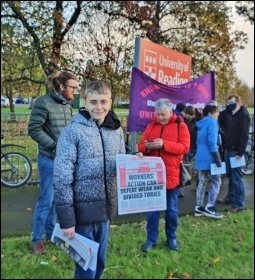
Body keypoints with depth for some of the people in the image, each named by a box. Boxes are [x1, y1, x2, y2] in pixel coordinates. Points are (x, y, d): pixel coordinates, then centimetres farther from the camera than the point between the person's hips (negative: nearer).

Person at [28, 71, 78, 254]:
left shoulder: (67, 105, 9)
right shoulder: (44, 103, -13)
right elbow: (34, 129, -15)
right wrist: (54, 147, -19)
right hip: (49, 160, -7)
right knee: (46, 200, 1)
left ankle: (51, 232, 33)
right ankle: (37, 239, 18)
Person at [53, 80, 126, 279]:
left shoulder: (117, 130, 3)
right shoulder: (73, 131, -14)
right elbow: (62, 178, -15)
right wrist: (66, 219, -16)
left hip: (106, 207, 5)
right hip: (83, 208, -5)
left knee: (99, 262, 21)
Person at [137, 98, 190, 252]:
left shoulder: (180, 126, -1)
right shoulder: (151, 126, 9)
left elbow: (184, 147, -12)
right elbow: (141, 146, 8)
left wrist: (164, 144, -24)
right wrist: (147, 147, -16)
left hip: (171, 175, -2)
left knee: (172, 210, 12)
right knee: (152, 208, 9)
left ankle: (172, 238, 30)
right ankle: (151, 239, 23)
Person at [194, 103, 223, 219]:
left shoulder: (201, 123, 17)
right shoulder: (211, 122, -10)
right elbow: (212, 142, -18)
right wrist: (217, 158, -17)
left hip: (200, 158, 9)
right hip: (208, 158, -8)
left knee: (202, 183, 11)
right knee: (217, 182, 0)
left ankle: (199, 208, 13)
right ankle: (209, 208, -2)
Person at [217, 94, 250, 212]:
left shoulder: (243, 115, -13)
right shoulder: (228, 114, 12)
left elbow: (244, 135, -18)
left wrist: (240, 152, -22)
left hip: (236, 151, -8)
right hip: (228, 149, 8)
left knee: (236, 177, -4)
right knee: (230, 175, 16)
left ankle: (239, 204, 3)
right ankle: (230, 197, 28)